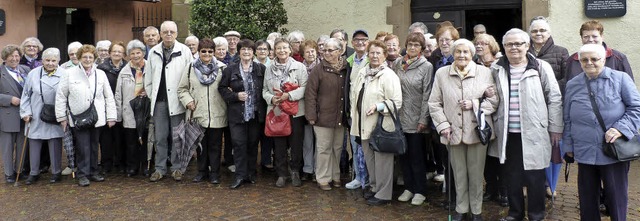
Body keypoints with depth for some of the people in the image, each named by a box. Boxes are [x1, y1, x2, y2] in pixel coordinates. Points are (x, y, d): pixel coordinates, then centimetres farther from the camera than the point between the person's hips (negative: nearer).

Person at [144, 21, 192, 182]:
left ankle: (177, 168, 16)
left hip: (177, 100, -3)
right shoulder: (153, 52, 8)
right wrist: (151, 95, 8)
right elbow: (148, 76, 13)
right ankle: (160, 168, 17)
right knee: (160, 137, 8)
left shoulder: (184, 51, -2)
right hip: (159, 101, 3)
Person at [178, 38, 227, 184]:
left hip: (217, 115, -2)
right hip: (198, 114, 2)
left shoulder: (222, 68, 1)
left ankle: (214, 173, 17)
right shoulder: (191, 68, 6)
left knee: (215, 145, 5)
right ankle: (202, 171, 27)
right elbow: (182, 89, 11)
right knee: (201, 144, 13)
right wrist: (188, 101, -3)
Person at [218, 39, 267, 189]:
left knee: (253, 144, 9)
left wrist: (263, 107, -4)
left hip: (256, 113, 1)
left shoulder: (261, 69, 4)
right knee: (239, 144, -2)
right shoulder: (230, 70, 3)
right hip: (237, 114, -1)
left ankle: (251, 174, 21)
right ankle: (240, 175, 5)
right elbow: (222, 88, 6)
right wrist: (235, 96, -9)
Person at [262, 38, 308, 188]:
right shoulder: (269, 69, 10)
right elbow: (265, 90, 11)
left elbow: (304, 88, -8)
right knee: (279, 144, 7)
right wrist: (271, 98, -10)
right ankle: (282, 174, 20)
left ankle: (295, 172, 21)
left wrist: (289, 95, -20)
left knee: (296, 143, 4)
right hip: (276, 111, 2)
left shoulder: (300, 67, -1)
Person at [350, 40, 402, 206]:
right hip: (365, 124, 7)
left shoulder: (389, 75, -11)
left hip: (382, 125, -7)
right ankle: (374, 187, 33)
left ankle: (383, 194, 11)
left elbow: (397, 102, -15)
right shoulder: (362, 73, 11)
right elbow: (353, 92, 22)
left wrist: (378, 106, -26)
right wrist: (355, 112, 13)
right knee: (369, 158, 17)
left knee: (382, 160, 0)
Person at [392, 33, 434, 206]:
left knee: (416, 156, 2)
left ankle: (420, 191, 16)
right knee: (403, 154, 10)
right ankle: (408, 187, 24)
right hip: (400, 117, 4)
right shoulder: (398, 63, 6)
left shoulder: (426, 66, -6)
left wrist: (423, 120, -11)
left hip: (416, 118, -4)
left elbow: (427, 95, -8)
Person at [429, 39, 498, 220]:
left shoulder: (485, 72, 1)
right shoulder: (441, 73, 2)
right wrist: (443, 126, -6)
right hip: (454, 131, 1)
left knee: (476, 173, 9)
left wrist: (474, 104, -14)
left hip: (477, 131, -1)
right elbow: (434, 103, 2)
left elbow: (494, 99, 1)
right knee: (459, 173, 12)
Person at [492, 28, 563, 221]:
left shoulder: (541, 68, -2)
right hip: (508, 133, 3)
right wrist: (494, 125, 9)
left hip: (534, 132, -3)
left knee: (535, 176, 4)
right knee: (512, 175, 12)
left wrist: (555, 128, -2)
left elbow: (554, 99, 0)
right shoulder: (496, 69, 7)